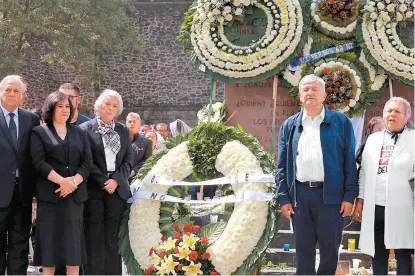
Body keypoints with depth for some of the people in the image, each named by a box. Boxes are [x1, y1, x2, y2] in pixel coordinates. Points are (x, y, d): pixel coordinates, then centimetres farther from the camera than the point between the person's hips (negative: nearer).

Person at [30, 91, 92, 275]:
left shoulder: (79, 133, 14)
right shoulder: (39, 132, 5)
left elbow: (88, 161, 5)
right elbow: (39, 162, -7)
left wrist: (74, 181, -11)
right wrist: (61, 181, -16)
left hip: (75, 194, 3)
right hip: (49, 193, -3)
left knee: (73, 238, 2)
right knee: (49, 238, -2)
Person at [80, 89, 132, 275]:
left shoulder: (123, 131, 14)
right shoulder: (86, 129, 0)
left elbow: (128, 159, 9)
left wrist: (117, 180, -6)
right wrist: (103, 182, -10)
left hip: (118, 188, 4)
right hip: (94, 188, -3)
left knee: (113, 236, 4)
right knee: (94, 237, -2)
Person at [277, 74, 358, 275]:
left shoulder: (341, 122, 4)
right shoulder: (289, 126, 11)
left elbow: (350, 161, 1)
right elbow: (282, 165, 10)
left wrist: (349, 196, -5)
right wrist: (284, 198, 2)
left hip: (330, 194, -2)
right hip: (300, 195, 2)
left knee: (330, 247, 4)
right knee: (303, 249, 7)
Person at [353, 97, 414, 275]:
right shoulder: (373, 139, 13)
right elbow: (364, 172, 15)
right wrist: (360, 199, 10)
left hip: (401, 208, -4)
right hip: (374, 207, 4)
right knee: (377, 256, 12)